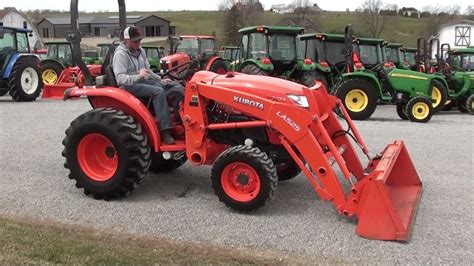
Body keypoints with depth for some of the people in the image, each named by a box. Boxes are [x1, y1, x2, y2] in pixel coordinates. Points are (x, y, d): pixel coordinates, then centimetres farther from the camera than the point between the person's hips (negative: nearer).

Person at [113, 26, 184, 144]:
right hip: (130, 86, -8)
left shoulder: (140, 51, 15)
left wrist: (160, 79, 11)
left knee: (177, 87, -7)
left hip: (145, 81, 8)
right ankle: (165, 132, -38)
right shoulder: (121, 54, -11)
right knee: (158, 91, -35)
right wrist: (138, 76, -37)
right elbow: (120, 78, -22)